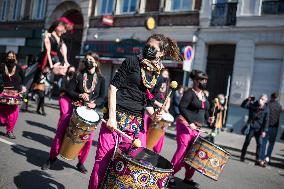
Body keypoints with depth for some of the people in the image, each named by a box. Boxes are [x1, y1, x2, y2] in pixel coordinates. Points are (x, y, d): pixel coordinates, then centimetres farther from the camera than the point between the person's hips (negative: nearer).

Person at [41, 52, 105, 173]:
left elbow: (102, 97, 4)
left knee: (88, 139, -4)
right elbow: (68, 91, -2)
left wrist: (95, 103, -16)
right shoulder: (78, 75, 0)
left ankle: (81, 162, 18)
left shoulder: (101, 79, 3)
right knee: (60, 134, -1)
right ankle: (52, 158, 19)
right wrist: (79, 95, -20)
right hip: (74, 108, -1)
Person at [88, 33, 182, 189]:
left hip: (137, 123, 4)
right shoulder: (132, 62, 0)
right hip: (117, 116, -4)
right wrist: (111, 116, -14)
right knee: (103, 159, -3)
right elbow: (113, 86, -5)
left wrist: (153, 115, -5)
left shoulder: (158, 79, 12)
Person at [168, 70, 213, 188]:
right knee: (182, 150, -10)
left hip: (197, 127, 8)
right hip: (185, 124, -8)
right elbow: (182, 107, -20)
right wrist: (190, 122, -25)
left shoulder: (204, 95, 15)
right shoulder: (189, 92, -10)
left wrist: (208, 118, 4)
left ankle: (188, 178, 22)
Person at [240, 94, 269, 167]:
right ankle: (242, 157, 16)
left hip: (259, 129, 1)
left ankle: (258, 159, 8)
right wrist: (248, 99, -28)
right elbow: (243, 105, -14)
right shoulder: (253, 104, -7)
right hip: (251, 127, -1)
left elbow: (266, 121, -5)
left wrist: (264, 131, -9)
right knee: (247, 142, 4)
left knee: (259, 144, -1)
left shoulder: (266, 109, -6)